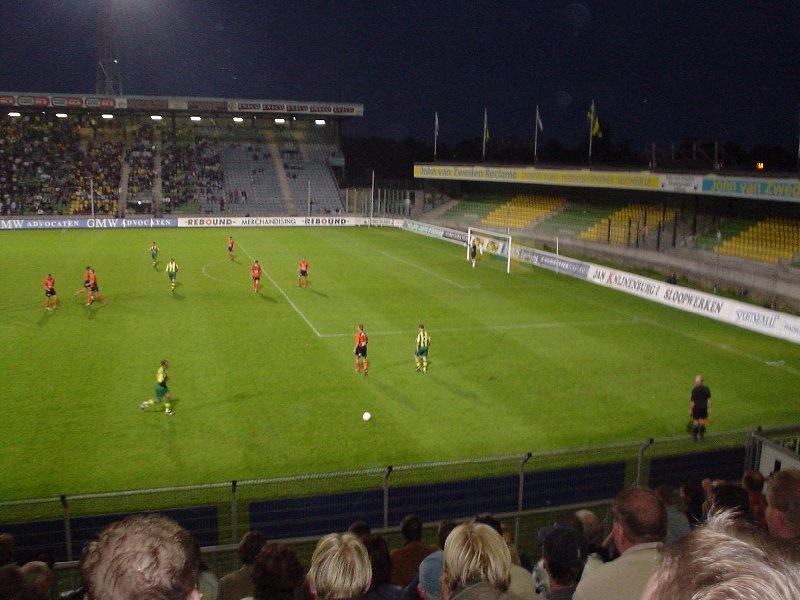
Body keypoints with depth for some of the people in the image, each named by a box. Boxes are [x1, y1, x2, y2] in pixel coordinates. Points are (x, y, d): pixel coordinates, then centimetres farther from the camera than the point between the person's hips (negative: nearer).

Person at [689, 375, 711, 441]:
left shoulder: (694, 390, -19)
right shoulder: (706, 389, -7)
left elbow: (693, 401, -15)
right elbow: (709, 400, -2)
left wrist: (690, 410, -5)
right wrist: (709, 409, 9)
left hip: (696, 408, -3)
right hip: (704, 408, 3)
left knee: (695, 422, 9)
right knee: (702, 422, 15)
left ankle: (695, 437, 15)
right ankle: (701, 436, 23)